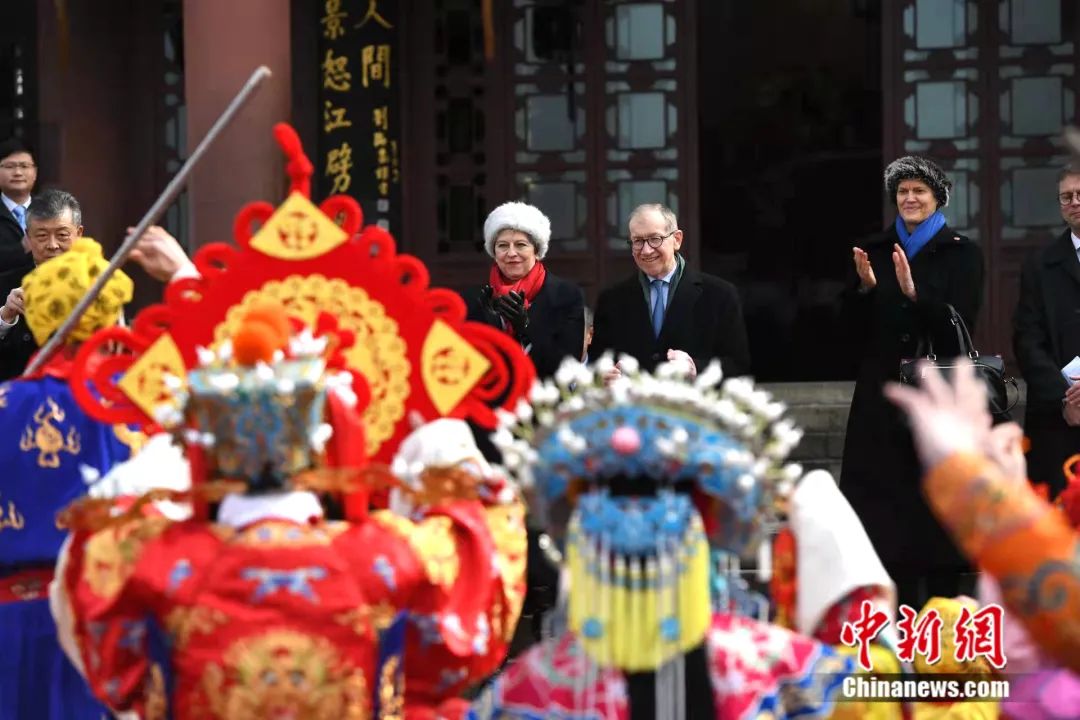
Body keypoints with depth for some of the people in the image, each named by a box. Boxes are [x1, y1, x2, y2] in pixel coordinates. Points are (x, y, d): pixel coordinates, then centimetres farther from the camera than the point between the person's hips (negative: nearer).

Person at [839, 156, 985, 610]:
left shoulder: (961, 254, 2)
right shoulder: (876, 252, 12)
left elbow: (960, 327, -9)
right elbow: (856, 330, 10)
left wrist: (913, 292, -21)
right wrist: (864, 287, -8)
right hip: (881, 399, 3)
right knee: (887, 506, -2)